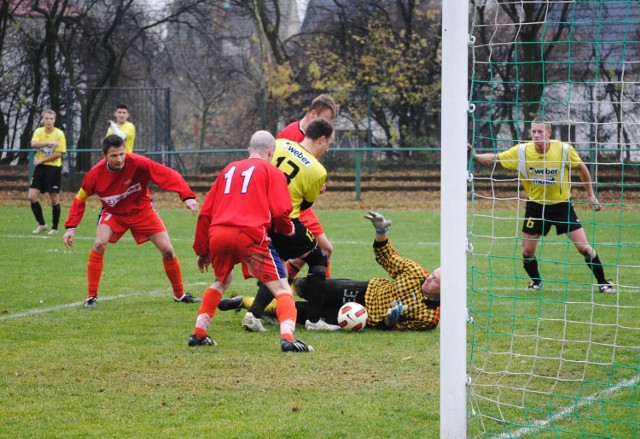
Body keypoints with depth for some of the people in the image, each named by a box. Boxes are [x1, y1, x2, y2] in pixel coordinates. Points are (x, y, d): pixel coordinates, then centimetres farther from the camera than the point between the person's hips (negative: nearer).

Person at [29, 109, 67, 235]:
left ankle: (54, 228, 12)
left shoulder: (59, 134, -6)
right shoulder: (38, 131, 5)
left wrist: (41, 160, -12)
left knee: (54, 199, 1)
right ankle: (42, 224, 12)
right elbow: (34, 144, -15)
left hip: (54, 168, -4)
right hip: (40, 168, 4)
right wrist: (49, 142, -29)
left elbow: (59, 154, -12)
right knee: (32, 197, -3)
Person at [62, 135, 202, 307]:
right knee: (99, 245, -24)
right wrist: (71, 228, -18)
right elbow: (80, 200, -9)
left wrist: (187, 196, -50)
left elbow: (168, 175, -36)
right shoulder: (95, 174, -24)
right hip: (113, 213, 0)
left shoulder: (138, 163, -31)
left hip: (142, 210, 0)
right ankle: (91, 297, -10)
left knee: (167, 250, -5)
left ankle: (180, 294, 18)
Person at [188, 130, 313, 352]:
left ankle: (198, 334, 28)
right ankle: (287, 337, -22)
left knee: (221, 282, 32)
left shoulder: (229, 169, 27)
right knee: (281, 288, 0)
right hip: (250, 234, -5)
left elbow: (205, 212, 23)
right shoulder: (272, 172, 12)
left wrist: (202, 249, 29)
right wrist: (288, 229, 19)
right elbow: (280, 211, -2)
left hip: (218, 234, 5)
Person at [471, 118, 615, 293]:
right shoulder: (521, 151, -14)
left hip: (562, 205, -1)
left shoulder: (564, 150, -16)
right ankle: (535, 281, 31)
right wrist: (474, 156, -28)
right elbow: (494, 159, -9)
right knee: (527, 252, 2)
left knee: (584, 247, -7)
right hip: (535, 206, 1)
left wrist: (590, 195, 5)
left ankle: (602, 282, 12)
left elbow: (581, 168, 1)